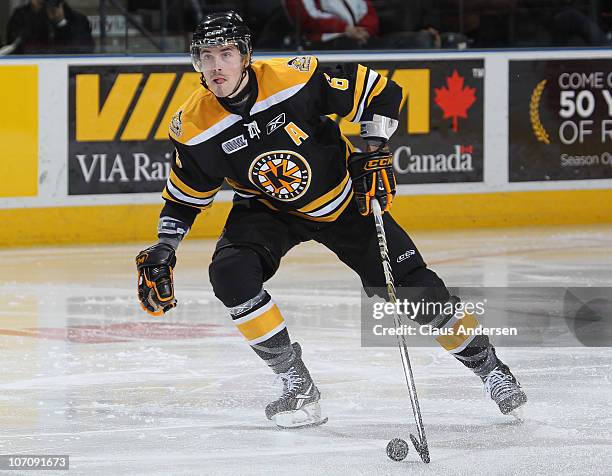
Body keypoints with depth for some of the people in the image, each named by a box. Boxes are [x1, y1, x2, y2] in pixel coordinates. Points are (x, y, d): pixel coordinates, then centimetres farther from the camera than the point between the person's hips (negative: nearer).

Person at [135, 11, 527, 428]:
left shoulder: (294, 79, -28)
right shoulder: (195, 127, -19)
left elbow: (379, 93, -16)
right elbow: (184, 197, -3)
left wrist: (374, 153, -22)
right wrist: (162, 254, -13)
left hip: (342, 199, -2)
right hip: (268, 210, 2)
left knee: (412, 287, -7)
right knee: (231, 275, -25)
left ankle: (486, 364, 15)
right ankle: (298, 385, -11)